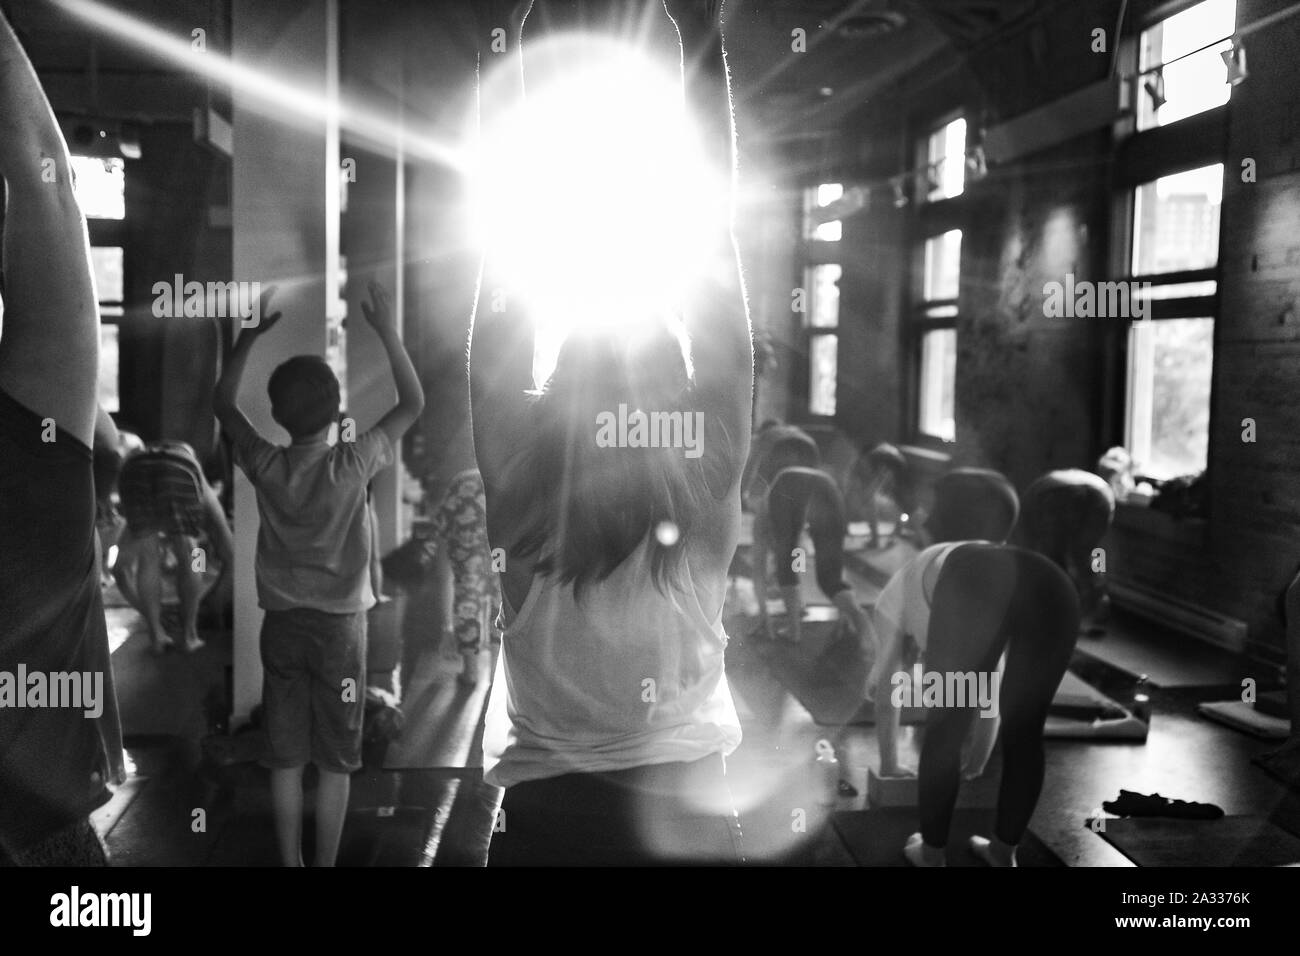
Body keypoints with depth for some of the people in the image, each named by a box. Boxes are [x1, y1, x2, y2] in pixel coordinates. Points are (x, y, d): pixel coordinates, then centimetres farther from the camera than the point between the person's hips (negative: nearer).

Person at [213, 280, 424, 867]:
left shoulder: (264, 467, -10)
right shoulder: (352, 466, -16)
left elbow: (223, 403, 8)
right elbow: (414, 405, -6)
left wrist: (252, 334, 6)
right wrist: (387, 333, -4)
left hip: (282, 625, 3)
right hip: (339, 626, -2)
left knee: (286, 760, 11)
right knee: (335, 764, 7)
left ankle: (291, 866, 20)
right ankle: (326, 868, 14)